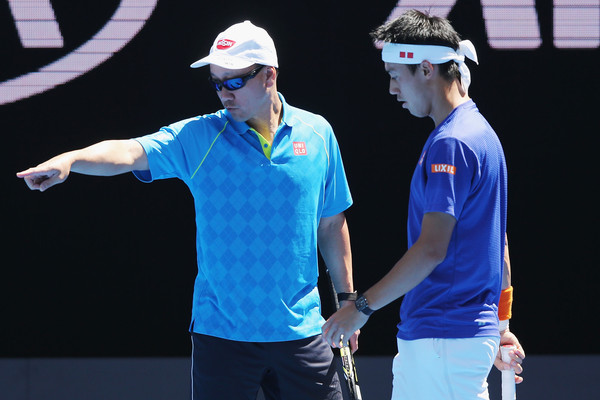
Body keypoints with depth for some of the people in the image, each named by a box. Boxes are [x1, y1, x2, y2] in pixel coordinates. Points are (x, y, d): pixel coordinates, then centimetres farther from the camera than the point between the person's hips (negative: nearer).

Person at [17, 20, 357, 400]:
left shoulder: (316, 133, 5)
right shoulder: (199, 137, -1)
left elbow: (332, 223, 13)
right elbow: (131, 152, -17)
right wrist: (70, 159, -36)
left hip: (300, 332, 1)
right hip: (221, 335, -1)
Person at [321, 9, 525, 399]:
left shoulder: (450, 144, -16)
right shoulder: (478, 131, 16)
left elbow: (431, 248, -22)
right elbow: (497, 243, 21)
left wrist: (362, 306, -16)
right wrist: (501, 326, 25)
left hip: (445, 340, -10)